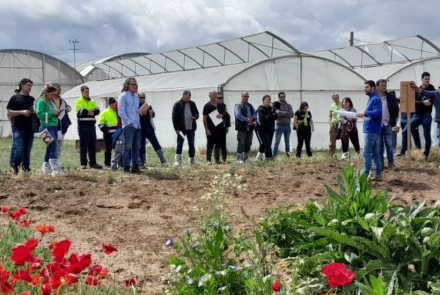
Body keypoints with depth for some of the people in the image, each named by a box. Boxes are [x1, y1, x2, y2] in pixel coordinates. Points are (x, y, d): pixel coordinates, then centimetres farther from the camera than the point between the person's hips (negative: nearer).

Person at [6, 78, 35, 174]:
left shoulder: (32, 99, 15)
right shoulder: (15, 98, 2)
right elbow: (9, 113, -3)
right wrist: (22, 112, -16)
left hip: (29, 129, 4)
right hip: (18, 129, -4)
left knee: (27, 151, 6)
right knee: (19, 150, -12)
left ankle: (26, 169, 13)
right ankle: (15, 166, 11)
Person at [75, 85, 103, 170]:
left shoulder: (92, 101, 16)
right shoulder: (79, 101, 1)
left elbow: (97, 110, 1)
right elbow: (82, 111, -16)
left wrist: (88, 112, -15)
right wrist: (91, 111, -6)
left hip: (91, 125, 5)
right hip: (83, 126, -5)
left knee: (92, 145, 7)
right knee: (83, 145, -2)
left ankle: (93, 163, 12)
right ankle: (83, 163, 2)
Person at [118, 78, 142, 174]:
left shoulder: (136, 96, 19)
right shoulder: (123, 96, -4)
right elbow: (121, 112, -11)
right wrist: (129, 122, -14)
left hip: (137, 126, 7)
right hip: (128, 126, -7)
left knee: (136, 147, 8)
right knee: (127, 147, -6)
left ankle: (135, 167, 14)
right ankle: (126, 168, -3)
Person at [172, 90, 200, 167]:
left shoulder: (192, 104, 8)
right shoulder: (177, 104, -6)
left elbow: (197, 113, 18)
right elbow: (174, 117, -8)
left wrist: (196, 116, -8)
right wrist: (177, 128, -14)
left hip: (191, 128, 4)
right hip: (181, 128, -4)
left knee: (191, 144, 11)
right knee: (179, 144, -4)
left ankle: (192, 160, 21)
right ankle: (178, 160, -2)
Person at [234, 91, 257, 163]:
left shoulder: (250, 106, 18)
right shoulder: (238, 106, -2)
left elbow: (255, 114, 8)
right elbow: (238, 115, -17)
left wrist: (252, 119, -13)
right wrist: (246, 120, -22)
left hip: (250, 128, 6)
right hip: (242, 128, -6)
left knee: (248, 144, 10)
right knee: (241, 143, -8)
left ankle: (246, 158, 19)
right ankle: (240, 159, -4)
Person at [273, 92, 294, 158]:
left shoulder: (288, 105, 11)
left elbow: (292, 115, -3)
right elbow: (278, 113, -19)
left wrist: (282, 114, -11)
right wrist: (286, 112, -8)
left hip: (287, 126, 4)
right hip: (280, 125, -4)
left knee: (287, 142, 10)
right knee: (277, 142, -4)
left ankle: (288, 155, 17)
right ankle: (274, 155, -3)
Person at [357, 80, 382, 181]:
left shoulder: (375, 99, -12)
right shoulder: (371, 99, 19)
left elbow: (377, 112, -24)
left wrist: (364, 114, -23)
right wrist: (364, 115, 8)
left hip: (371, 130, -10)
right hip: (374, 130, 10)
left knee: (367, 153, -9)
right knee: (375, 153, 10)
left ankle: (366, 175, -9)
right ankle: (378, 174, 13)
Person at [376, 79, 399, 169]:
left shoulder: (391, 97, 2)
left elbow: (396, 110, 3)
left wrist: (393, 123, -5)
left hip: (388, 124, 0)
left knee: (389, 144, 0)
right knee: (379, 144, 5)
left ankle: (391, 162, 6)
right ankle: (380, 163, 11)